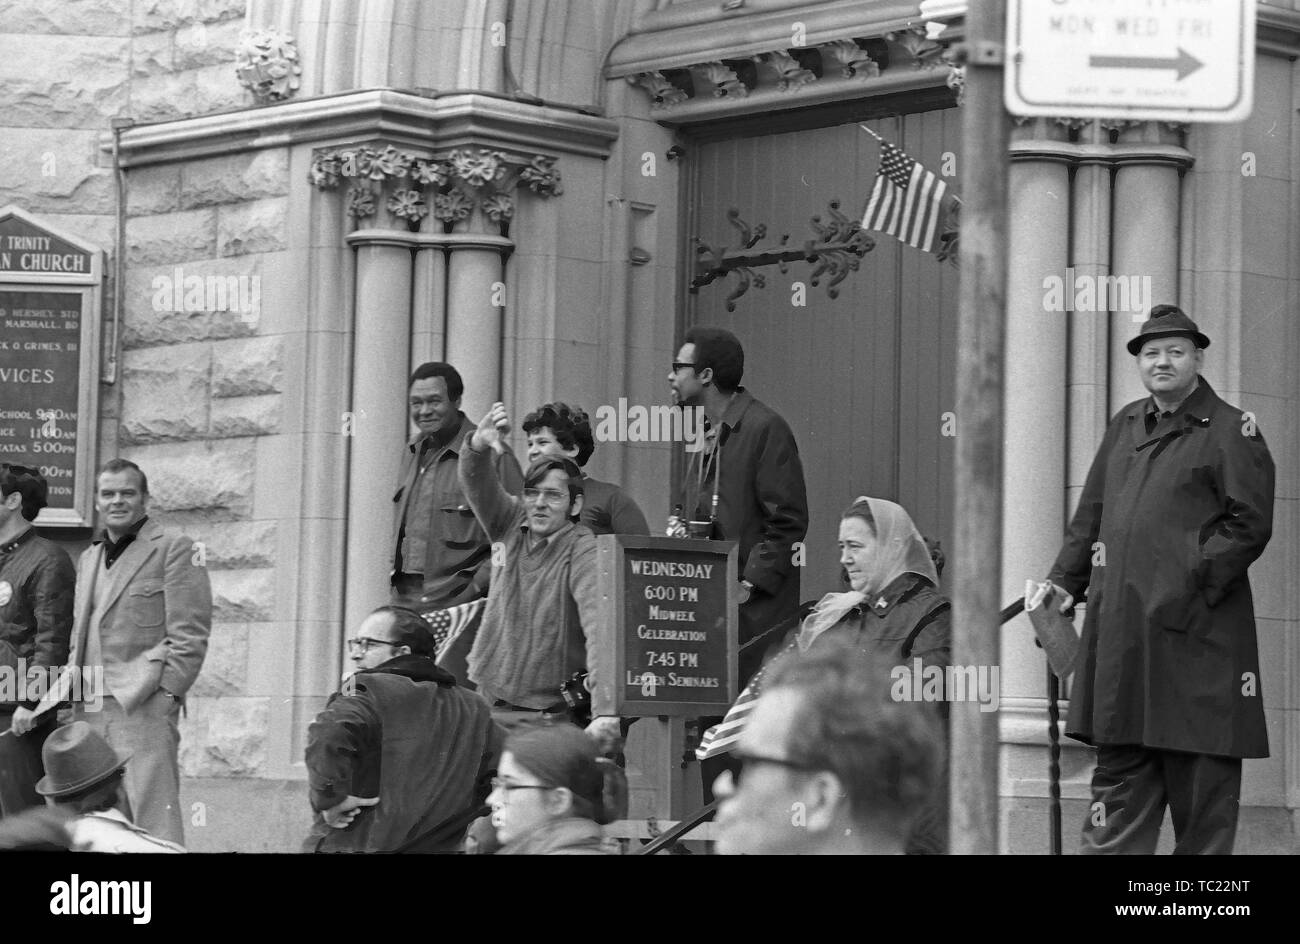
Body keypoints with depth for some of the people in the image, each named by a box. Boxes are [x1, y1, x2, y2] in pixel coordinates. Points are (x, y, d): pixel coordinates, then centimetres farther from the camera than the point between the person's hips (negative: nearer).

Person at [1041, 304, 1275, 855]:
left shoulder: (1231, 431, -2)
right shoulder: (1125, 427, 17)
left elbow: (1249, 524, -9)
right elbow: (1091, 515, 21)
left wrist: (1193, 585, -15)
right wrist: (1065, 581, 9)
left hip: (1196, 636, -6)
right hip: (1121, 634, 6)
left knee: (1201, 782, -1)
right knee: (1120, 773, 7)